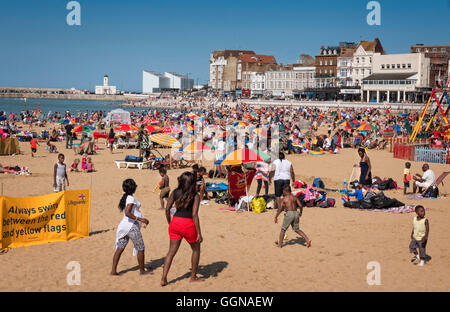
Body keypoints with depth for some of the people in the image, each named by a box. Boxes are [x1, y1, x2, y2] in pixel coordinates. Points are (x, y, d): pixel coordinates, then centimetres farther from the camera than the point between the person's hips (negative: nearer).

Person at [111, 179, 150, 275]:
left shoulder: (125, 197, 15)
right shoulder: (131, 199, -14)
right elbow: (127, 213, -23)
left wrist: (142, 220, 30)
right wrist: (140, 219, -22)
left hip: (123, 224, 9)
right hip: (131, 225, -9)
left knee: (120, 248, 6)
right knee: (141, 248, 5)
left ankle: (113, 270, 4)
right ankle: (142, 270, 14)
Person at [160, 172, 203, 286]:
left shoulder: (175, 192, 4)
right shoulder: (195, 196, -9)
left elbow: (167, 209, 5)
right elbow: (194, 215, -15)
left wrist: (170, 223, 19)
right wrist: (199, 233, -11)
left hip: (175, 222, 4)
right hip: (188, 225, -4)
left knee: (171, 251, 10)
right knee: (196, 249, 19)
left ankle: (163, 278, 3)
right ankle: (193, 276, 27)